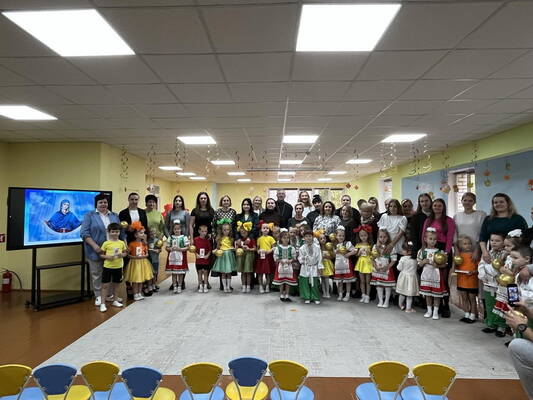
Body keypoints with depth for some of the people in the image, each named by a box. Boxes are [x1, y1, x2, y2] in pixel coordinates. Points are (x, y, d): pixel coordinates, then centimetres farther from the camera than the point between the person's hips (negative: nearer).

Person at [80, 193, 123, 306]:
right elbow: (84, 233, -8)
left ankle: (109, 294, 21)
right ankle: (98, 296, 16)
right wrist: (94, 246, -17)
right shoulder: (89, 216, 0)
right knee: (96, 274, 4)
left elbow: (121, 232, 14)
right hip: (96, 251, -3)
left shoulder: (114, 216, 12)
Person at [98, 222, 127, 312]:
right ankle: (103, 304, 9)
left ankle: (115, 301, 31)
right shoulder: (106, 243, -6)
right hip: (107, 267, -3)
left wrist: (122, 255, -11)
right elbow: (101, 254, -1)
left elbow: (125, 253, 10)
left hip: (118, 267, 3)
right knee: (105, 285, 1)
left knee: (116, 284, 16)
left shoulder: (122, 243, 1)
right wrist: (107, 257, -18)